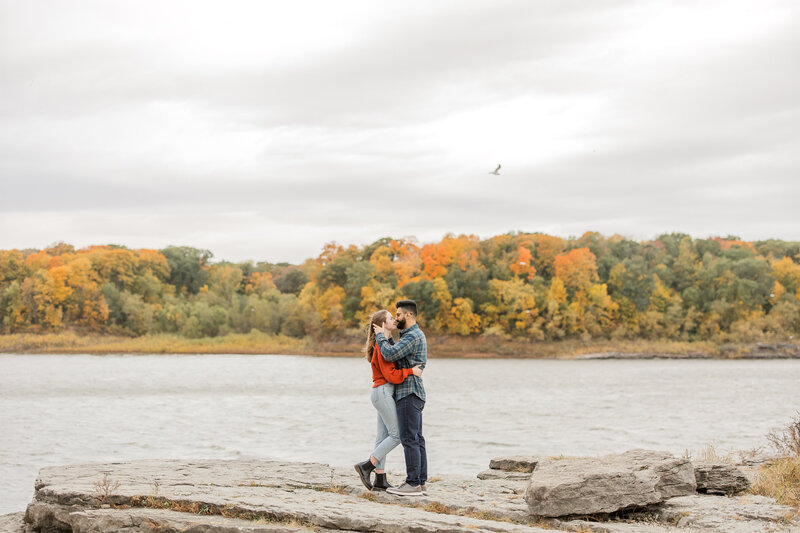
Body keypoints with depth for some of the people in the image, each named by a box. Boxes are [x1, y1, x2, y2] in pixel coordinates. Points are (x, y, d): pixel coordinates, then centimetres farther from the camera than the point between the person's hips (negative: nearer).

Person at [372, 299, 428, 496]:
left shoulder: (413, 336, -14)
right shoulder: (415, 335, 20)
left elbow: (390, 355, -24)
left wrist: (380, 336, -7)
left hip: (409, 393, -10)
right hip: (411, 393, 10)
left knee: (409, 439, -10)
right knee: (416, 439, 8)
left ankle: (413, 484, -10)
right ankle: (420, 483, 8)